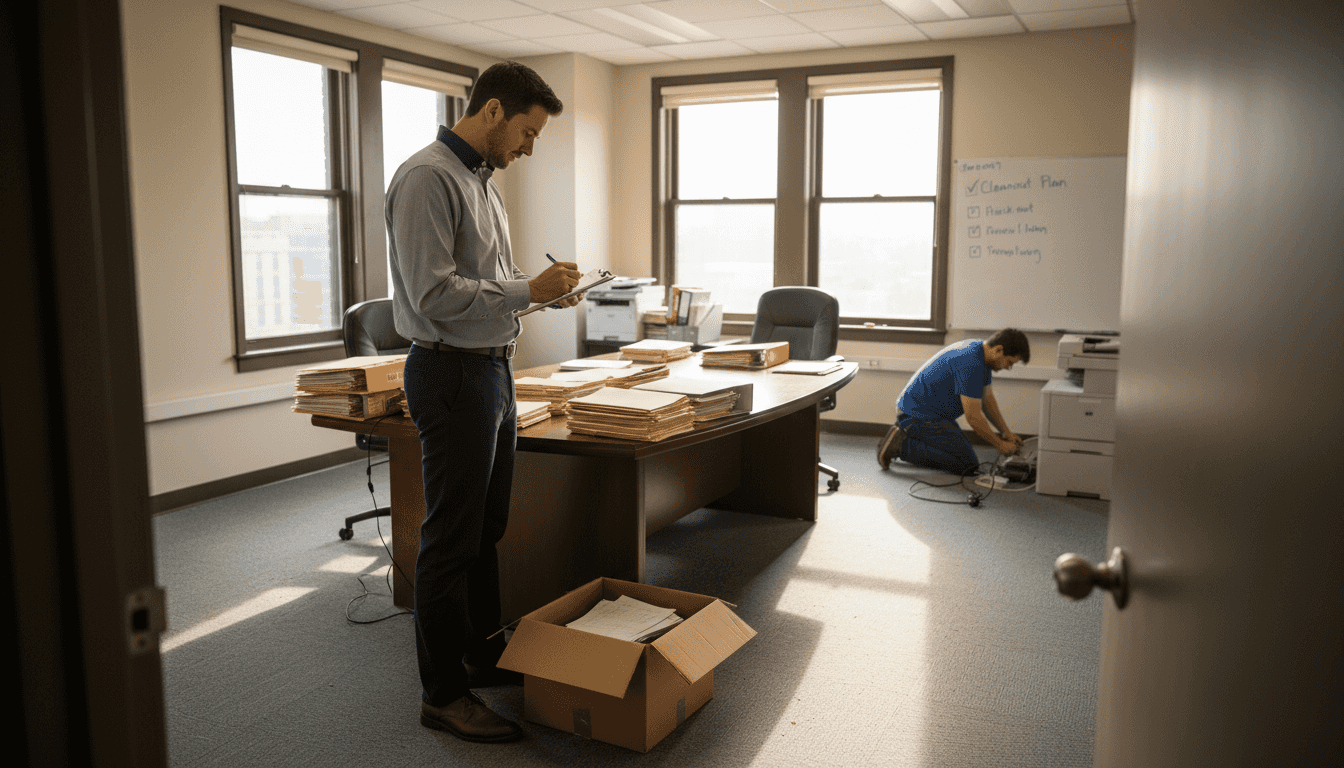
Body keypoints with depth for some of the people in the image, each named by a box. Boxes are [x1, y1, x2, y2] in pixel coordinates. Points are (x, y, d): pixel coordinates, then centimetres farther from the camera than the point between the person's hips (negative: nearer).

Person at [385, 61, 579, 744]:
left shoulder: (482, 180, 16)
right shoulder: (428, 177, -15)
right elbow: (434, 295, -22)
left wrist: (541, 287, 7)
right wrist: (529, 290, -17)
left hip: (493, 368, 10)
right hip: (452, 373, -10)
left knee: (486, 528, 18)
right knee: (451, 539, -1)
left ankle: (483, 655, 33)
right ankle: (442, 694, 12)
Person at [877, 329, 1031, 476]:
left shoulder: (981, 354, 5)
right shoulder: (971, 363, -27)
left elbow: (987, 400, 17)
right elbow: (973, 417, -23)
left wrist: (1006, 432, 11)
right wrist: (1000, 445, -11)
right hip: (919, 414, -11)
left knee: (963, 450, 18)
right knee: (967, 464, -12)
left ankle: (904, 434, 14)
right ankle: (902, 446, -11)